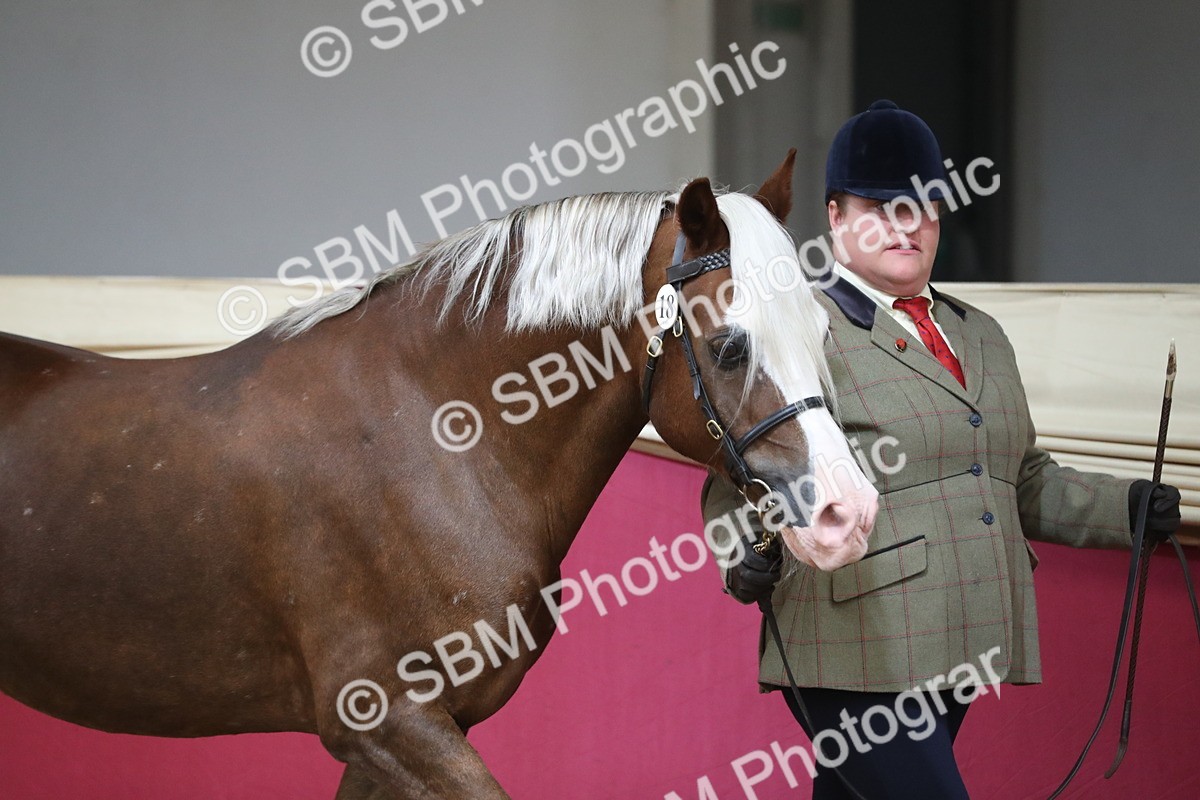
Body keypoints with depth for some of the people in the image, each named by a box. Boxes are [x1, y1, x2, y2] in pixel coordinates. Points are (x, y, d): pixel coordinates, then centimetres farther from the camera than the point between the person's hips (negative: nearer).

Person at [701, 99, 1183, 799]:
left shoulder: (982, 337, 19)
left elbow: (1027, 482, 26)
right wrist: (746, 560, -25)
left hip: (952, 655, 7)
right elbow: (736, 487, -5)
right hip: (855, 655, -7)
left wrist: (1125, 508, 11)